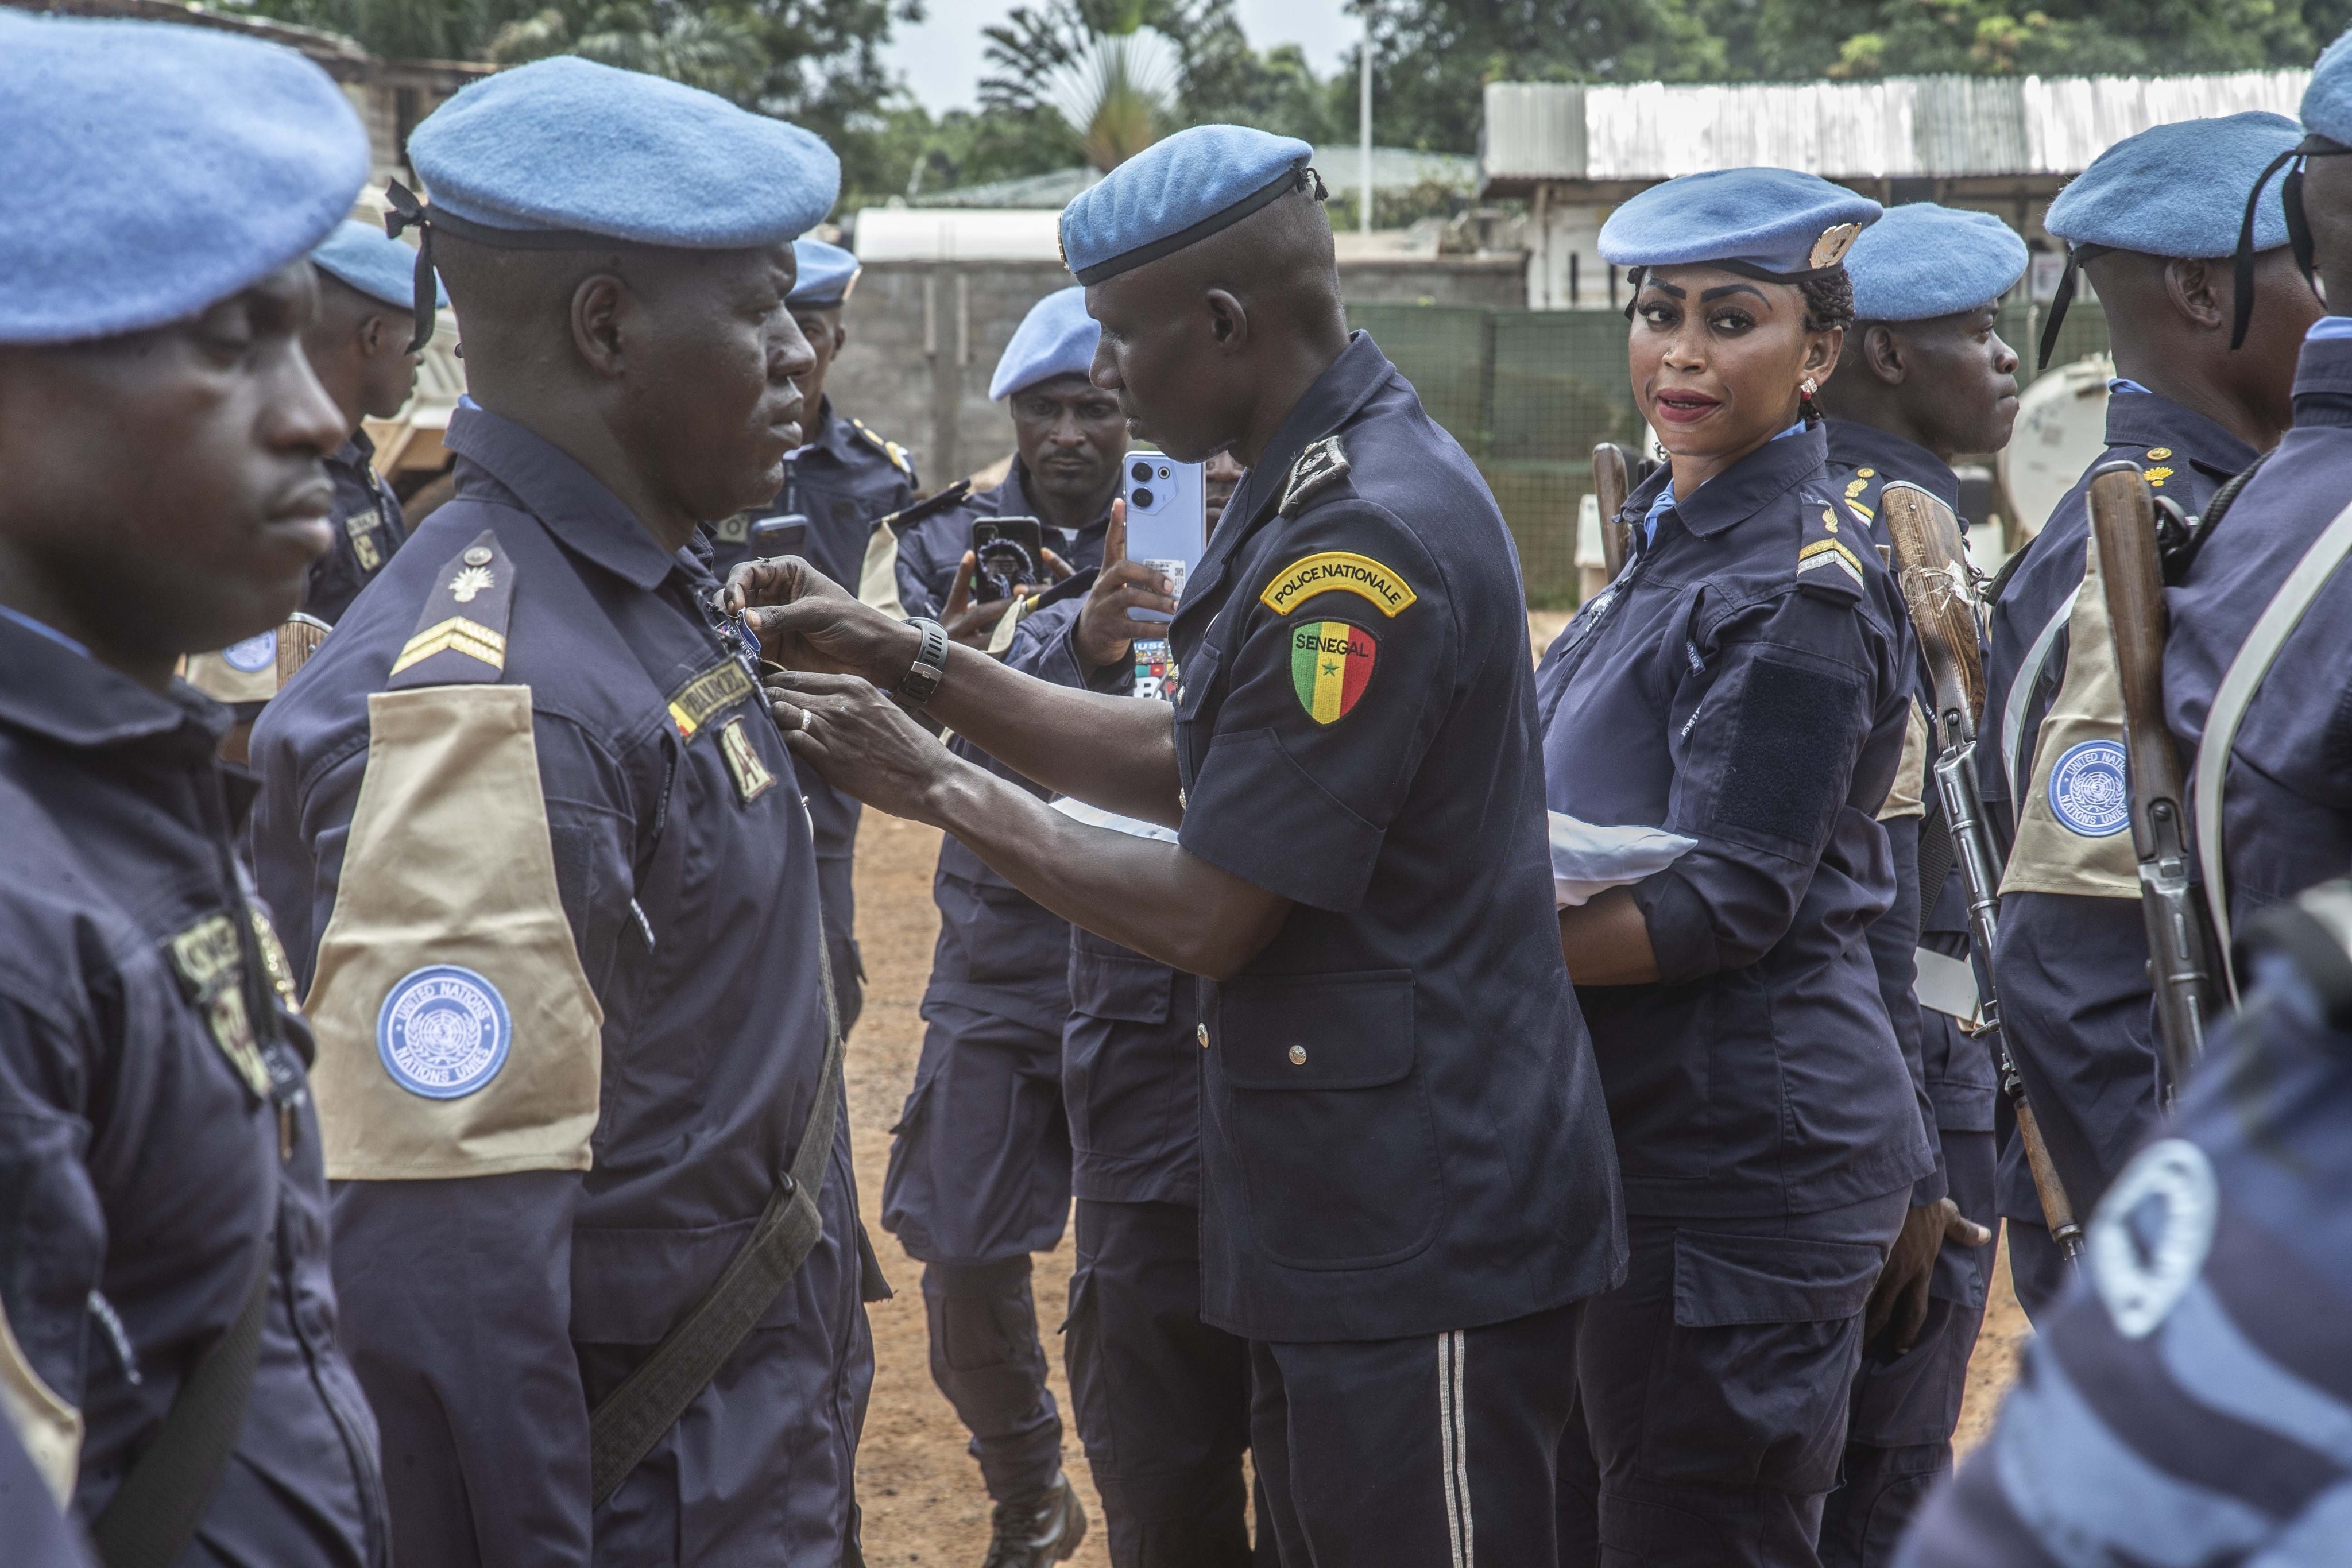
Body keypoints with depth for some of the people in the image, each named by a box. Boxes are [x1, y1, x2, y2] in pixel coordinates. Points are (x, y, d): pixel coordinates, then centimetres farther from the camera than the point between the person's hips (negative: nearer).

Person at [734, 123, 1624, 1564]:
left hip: (1425, 1230, -10)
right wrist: (908, 660, 8)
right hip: (1344, 1213, 10)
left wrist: (940, 791, -9)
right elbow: (1182, 761, 14)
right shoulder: (1334, 487, 10)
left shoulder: (1362, 548, -22)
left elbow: (1207, 920, -19)